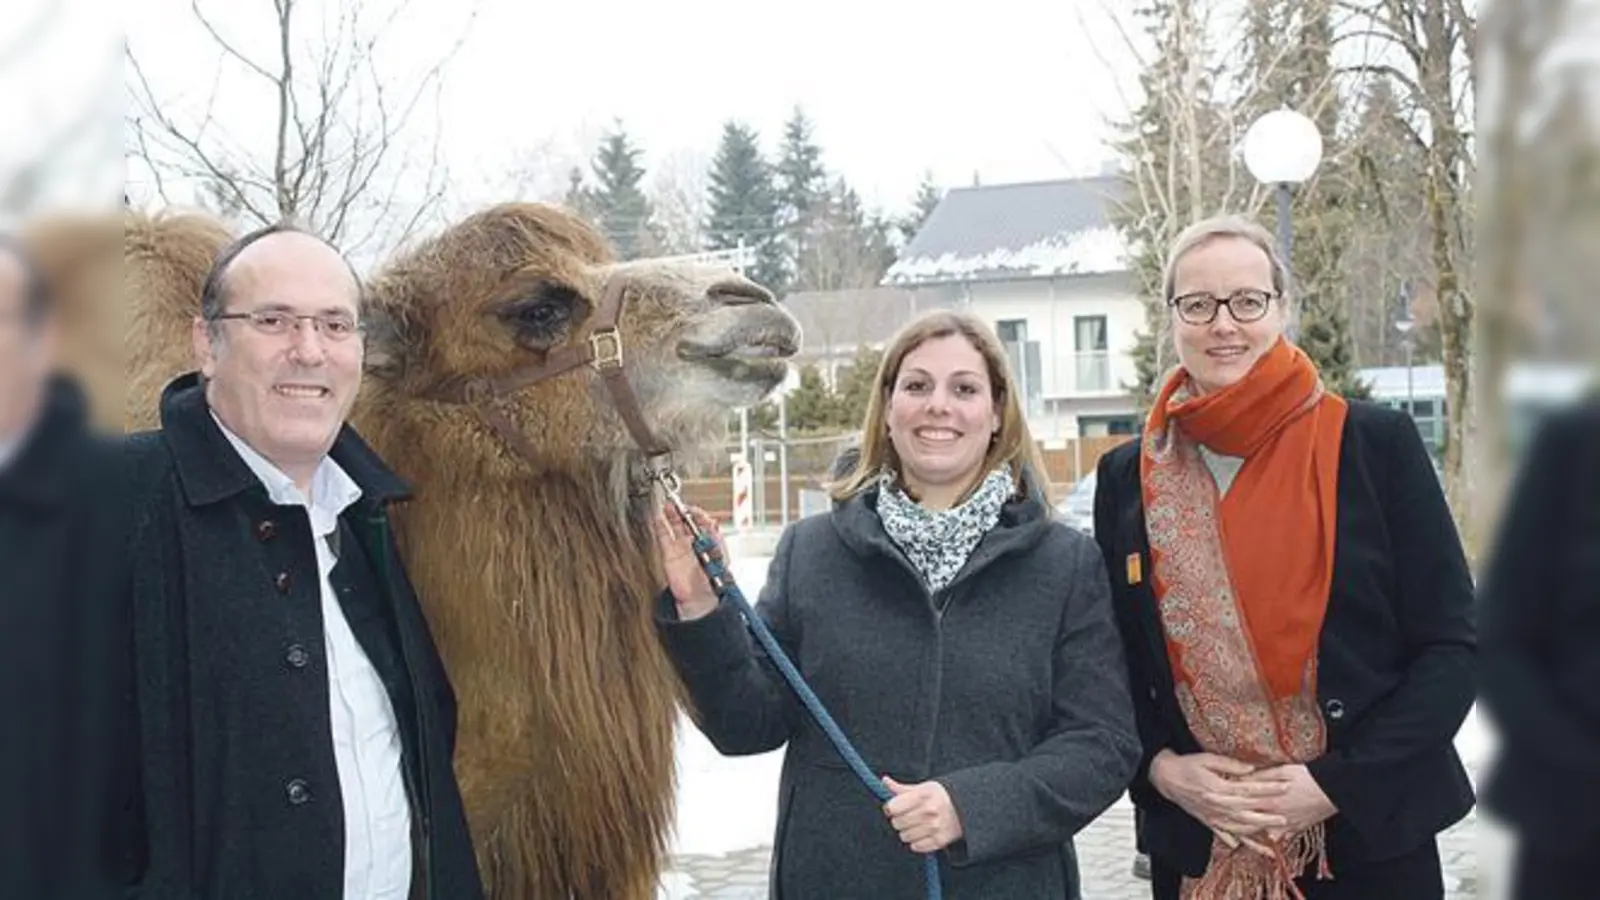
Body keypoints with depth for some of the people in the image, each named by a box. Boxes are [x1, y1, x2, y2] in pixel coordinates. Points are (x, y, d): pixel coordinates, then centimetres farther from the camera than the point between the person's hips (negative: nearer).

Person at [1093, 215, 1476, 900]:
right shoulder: (1128, 477, 3)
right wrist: (1160, 767, -9)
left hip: (1371, 837, -2)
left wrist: (1338, 783, -14)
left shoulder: (1375, 444, -5)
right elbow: (1112, 660, 8)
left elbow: (1452, 644, -5)